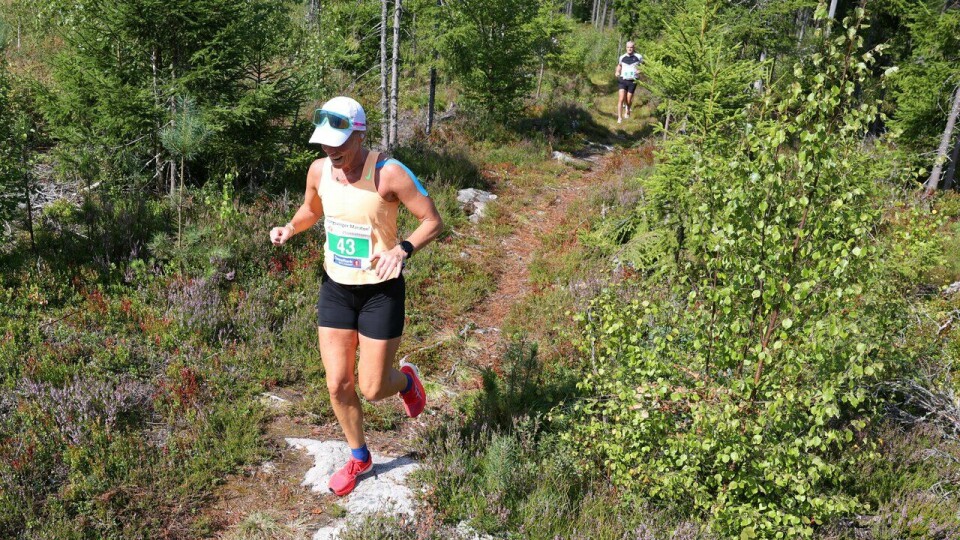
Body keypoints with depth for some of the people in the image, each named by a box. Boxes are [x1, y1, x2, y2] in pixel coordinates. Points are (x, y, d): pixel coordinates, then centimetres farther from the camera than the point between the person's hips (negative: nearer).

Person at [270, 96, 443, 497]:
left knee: (372, 389, 2)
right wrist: (289, 229, -5)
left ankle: (406, 380, 40)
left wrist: (402, 250, -32)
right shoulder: (319, 170, -4)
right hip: (335, 288, 5)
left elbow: (433, 220, -15)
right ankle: (359, 457, 33)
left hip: (381, 291, -5)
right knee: (337, 384, 8)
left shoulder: (388, 173, -21)